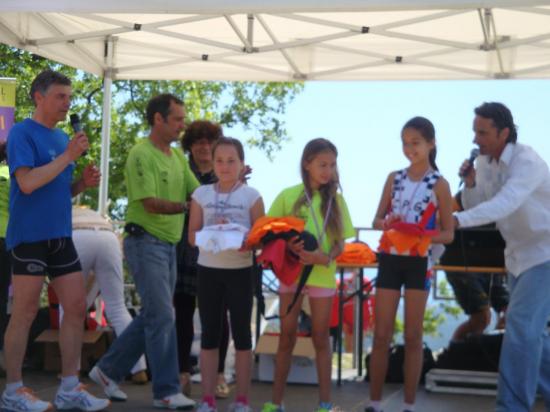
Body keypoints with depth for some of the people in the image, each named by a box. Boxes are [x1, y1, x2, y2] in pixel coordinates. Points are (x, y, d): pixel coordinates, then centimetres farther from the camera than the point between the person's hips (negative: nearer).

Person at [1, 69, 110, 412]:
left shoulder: (62, 138, 15)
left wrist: (83, 183, 2)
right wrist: (69, 156, -18)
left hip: (61, 236, 8)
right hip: (29, 236, -8)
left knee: (77, 308, 5)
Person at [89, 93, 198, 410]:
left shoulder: (178, 156, 12)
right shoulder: (142, 154, -13)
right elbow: (151, 203, -19)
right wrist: (187, 207, -17)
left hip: (169, 244, 9)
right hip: (146, 242, -9)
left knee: (153, 316, 14)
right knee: (162, 316, -6)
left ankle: (109, 370, 26)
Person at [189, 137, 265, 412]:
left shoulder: (251, 196, 0)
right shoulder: (201, 194, 5)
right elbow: (192, 236, 4)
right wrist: (213, 233, -14)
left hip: (240, 271, -2)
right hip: (208, 270, 2)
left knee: (241, 333, 4)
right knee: (209, 333, 6)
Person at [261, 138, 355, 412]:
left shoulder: (335, 199, 2)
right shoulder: (288, 196, -2)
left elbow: (340, 243, 2)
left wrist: (326, 258, -18)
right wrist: (288, 246, -17)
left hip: (322, 275, 1)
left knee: (321, 338, 8)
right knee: (287, 337, 7)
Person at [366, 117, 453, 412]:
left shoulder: (439, 184, -3)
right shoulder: (394, 178, 7)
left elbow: (448, 233, -2)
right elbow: (377, 220, 10)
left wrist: (423, 236, -22)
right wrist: (387, 223, -13)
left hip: (419, 263, -3)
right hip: (389, 259, 3)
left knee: (413, 336, 4)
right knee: (381, 335, 4)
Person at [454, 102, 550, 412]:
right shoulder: (484, 162, -1)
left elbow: (504, 204, -41)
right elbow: (476, 208, 4)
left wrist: (455, 221, -51)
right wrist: (470, 184, -16)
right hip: (518, 254, 8)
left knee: (521, 325, -17)